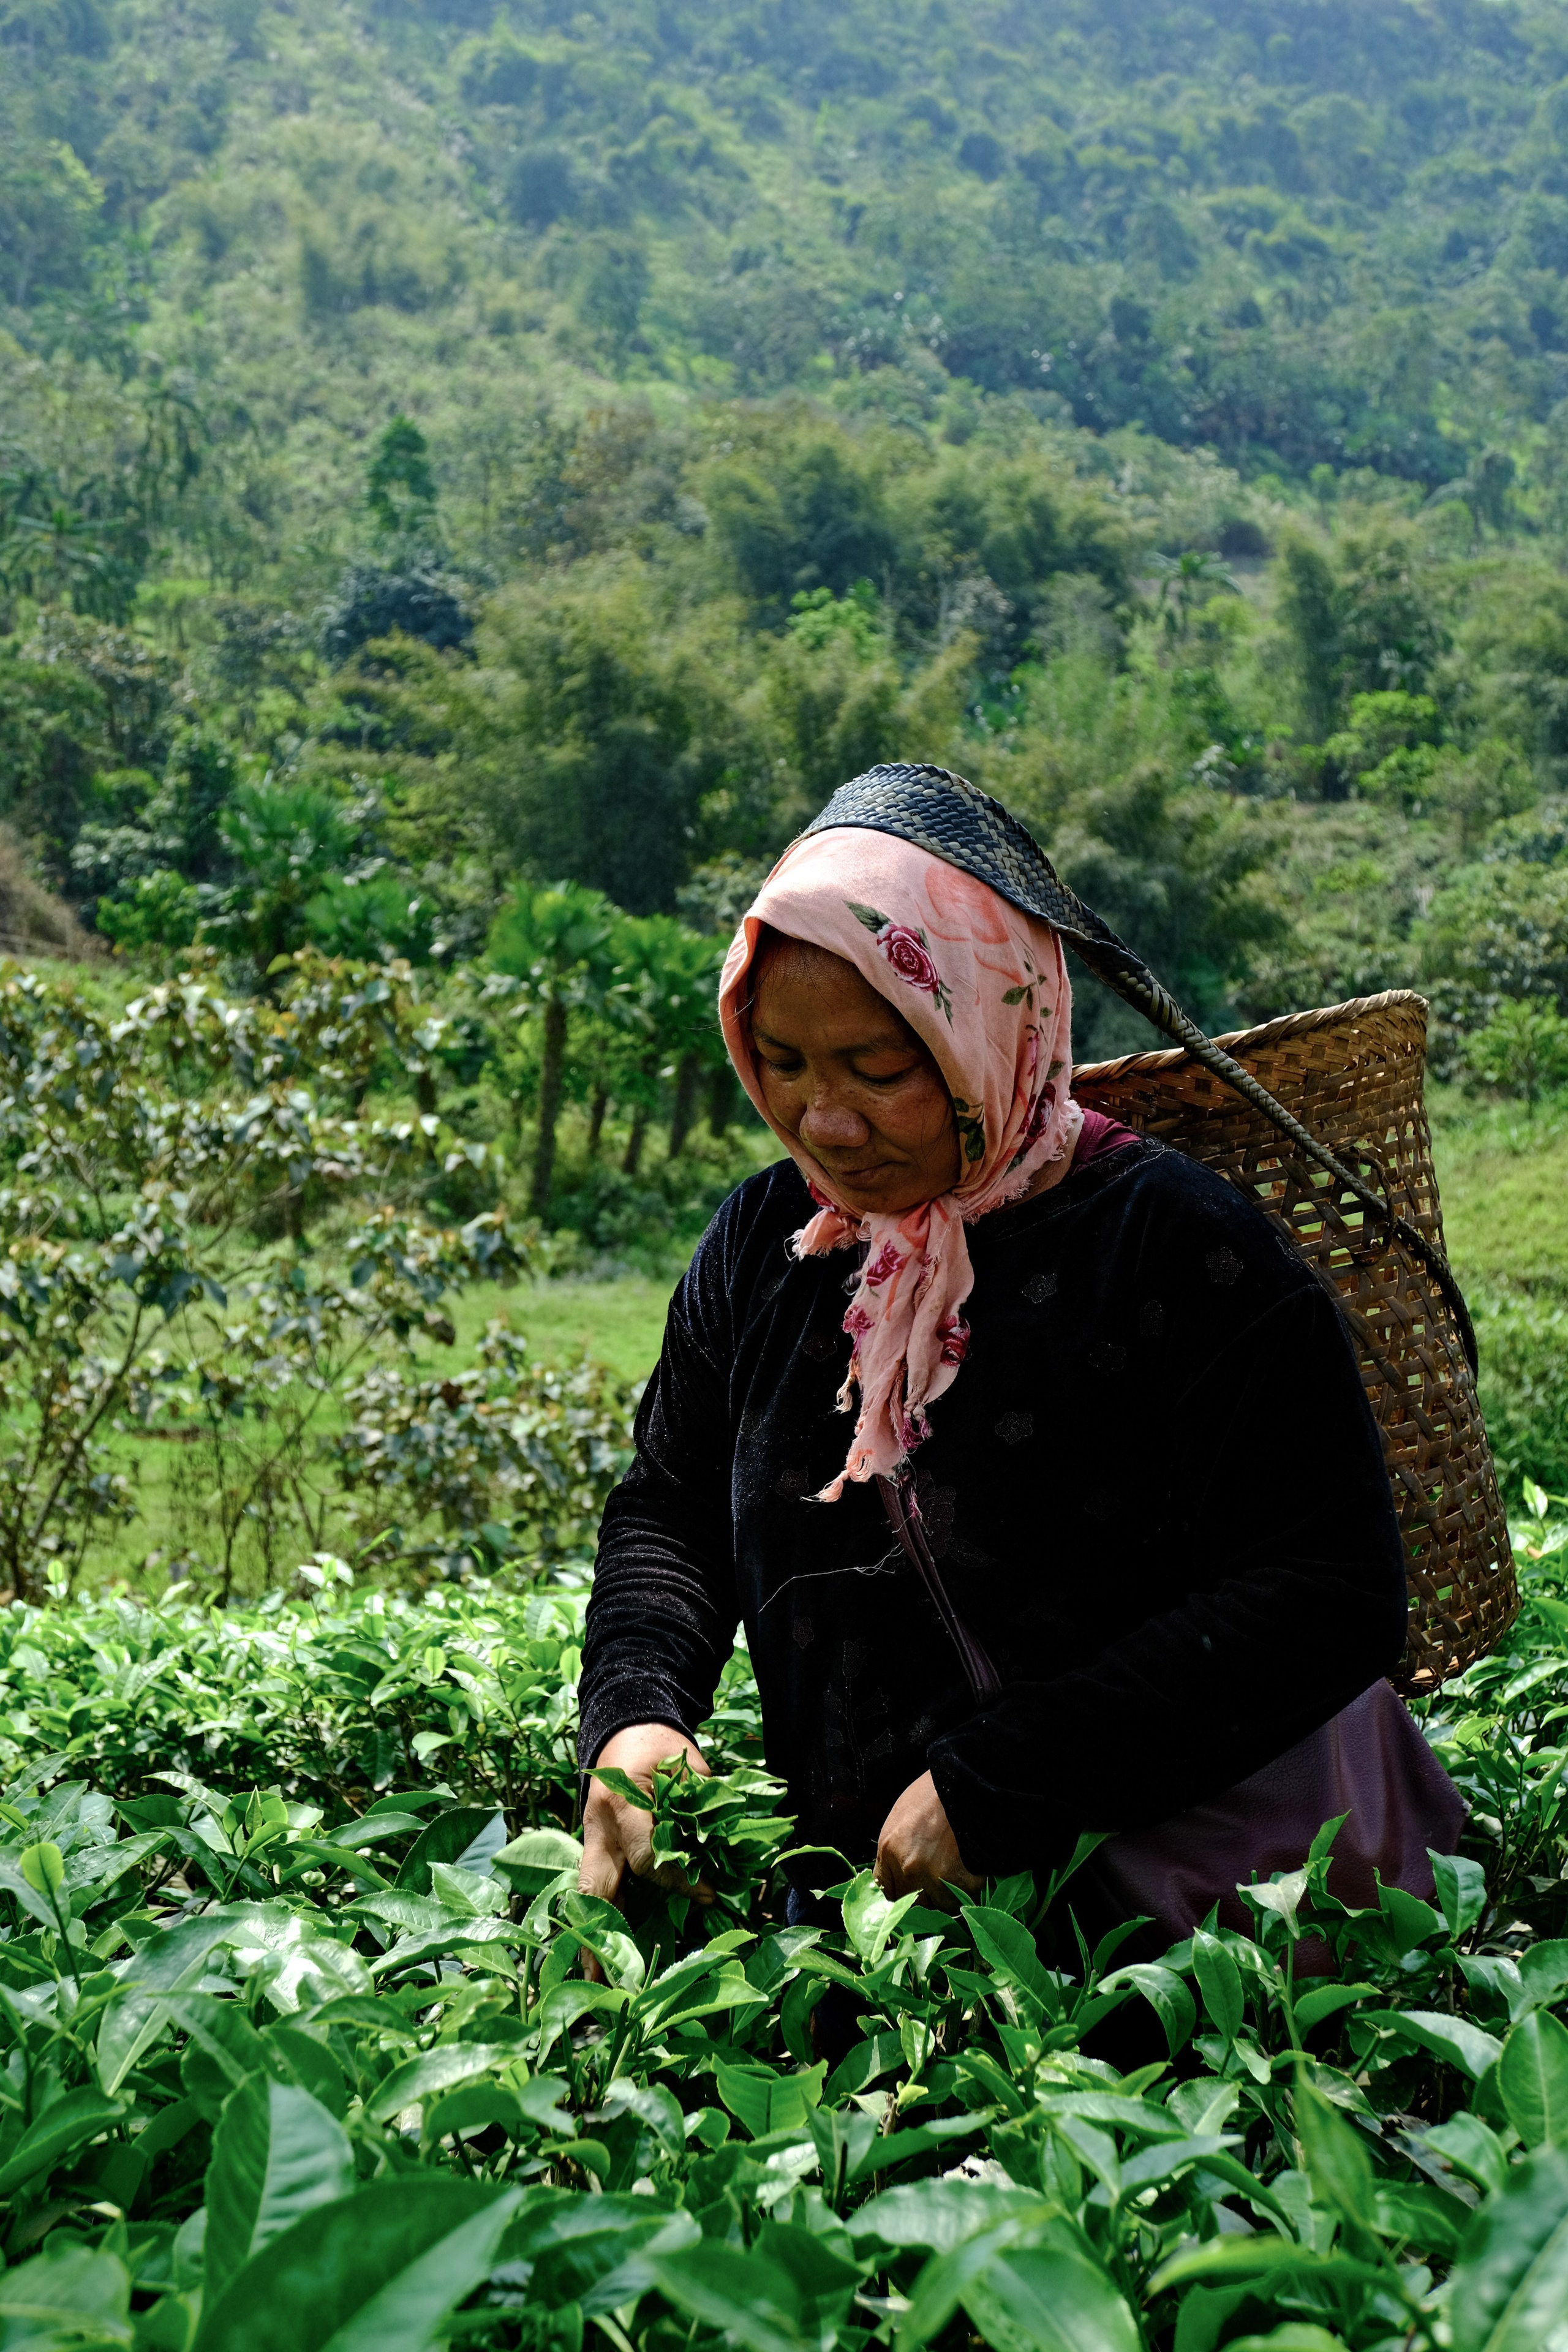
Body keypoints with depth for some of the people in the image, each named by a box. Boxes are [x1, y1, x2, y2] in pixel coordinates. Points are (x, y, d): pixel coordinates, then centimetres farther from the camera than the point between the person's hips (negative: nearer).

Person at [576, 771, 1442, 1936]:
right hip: (842, 1907, 5)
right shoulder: (764, 1240, 9)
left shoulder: (1184, 1249, -10)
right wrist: (636, 1711, -2)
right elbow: (668, 1512, 19)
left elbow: (1330, 1600, -14)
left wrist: (993, 1786, -18)